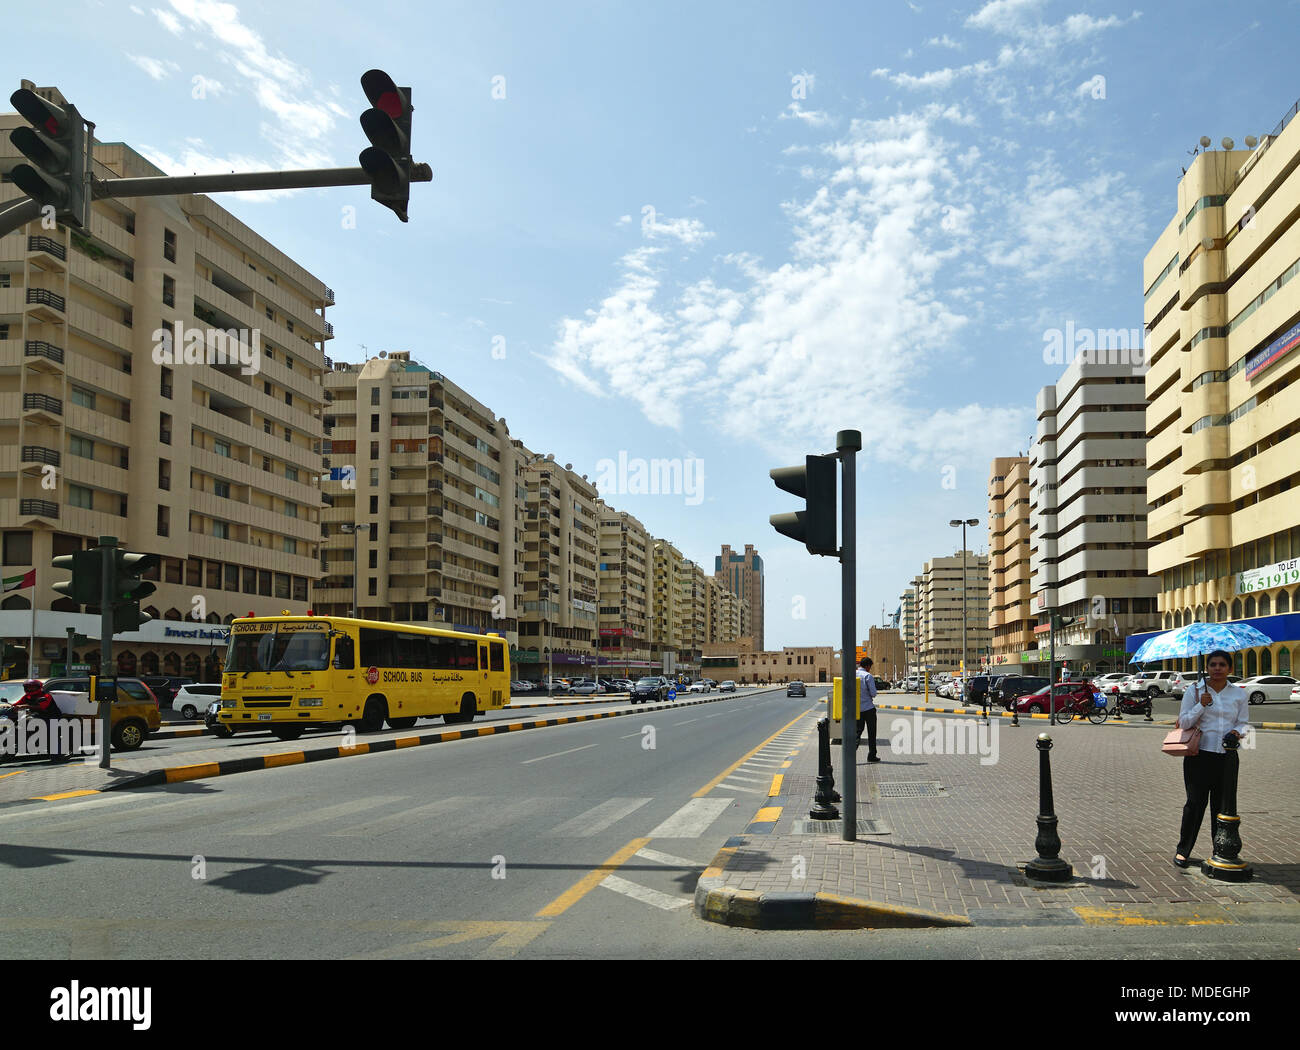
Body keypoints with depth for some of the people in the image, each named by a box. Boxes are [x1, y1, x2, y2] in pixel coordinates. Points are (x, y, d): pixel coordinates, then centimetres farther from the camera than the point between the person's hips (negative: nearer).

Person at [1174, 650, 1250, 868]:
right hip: (1199, 755, -2)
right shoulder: (1194, 690, 3)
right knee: (1195, 803, 1)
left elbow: (1244, 723, 10)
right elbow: (1184, 723, 1)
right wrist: (1201, 705, -12)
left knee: (1222, 805, 5)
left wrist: (1238, 731, -12)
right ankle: (1183, 850, 12)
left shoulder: (1239, 694, 9)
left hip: (1227, 756, 2)